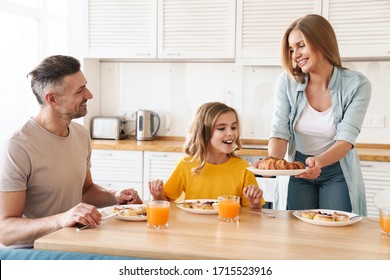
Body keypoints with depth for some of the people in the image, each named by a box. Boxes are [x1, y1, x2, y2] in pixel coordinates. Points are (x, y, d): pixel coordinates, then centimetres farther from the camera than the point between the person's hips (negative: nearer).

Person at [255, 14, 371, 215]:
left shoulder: (356, 85, -14)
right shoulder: (287, 82, -10)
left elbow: (346, 139, -21)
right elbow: (280, 132, -13)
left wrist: (319, 161, -40)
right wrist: (273, 160, -34)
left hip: (338, 171, -1)